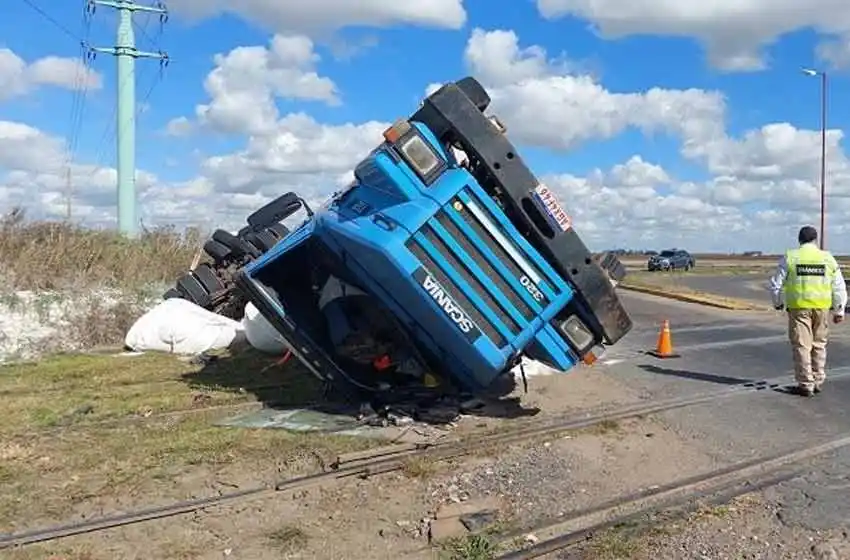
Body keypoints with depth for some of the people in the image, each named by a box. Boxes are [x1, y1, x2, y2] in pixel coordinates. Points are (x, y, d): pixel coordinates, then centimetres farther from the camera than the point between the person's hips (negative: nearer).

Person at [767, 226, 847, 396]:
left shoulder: (789, 257, -2)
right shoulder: (827, 258, 4)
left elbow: (775, 284, -1)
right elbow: (839, 287, 6)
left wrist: (777, 303, 15)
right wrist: (839, 311, 13)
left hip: (799, 307, -3)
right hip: (822, 308, 3)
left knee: (802, 346, 2)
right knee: (819, 346, 15)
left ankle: (805, 385, 4)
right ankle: (818, 381, 22)